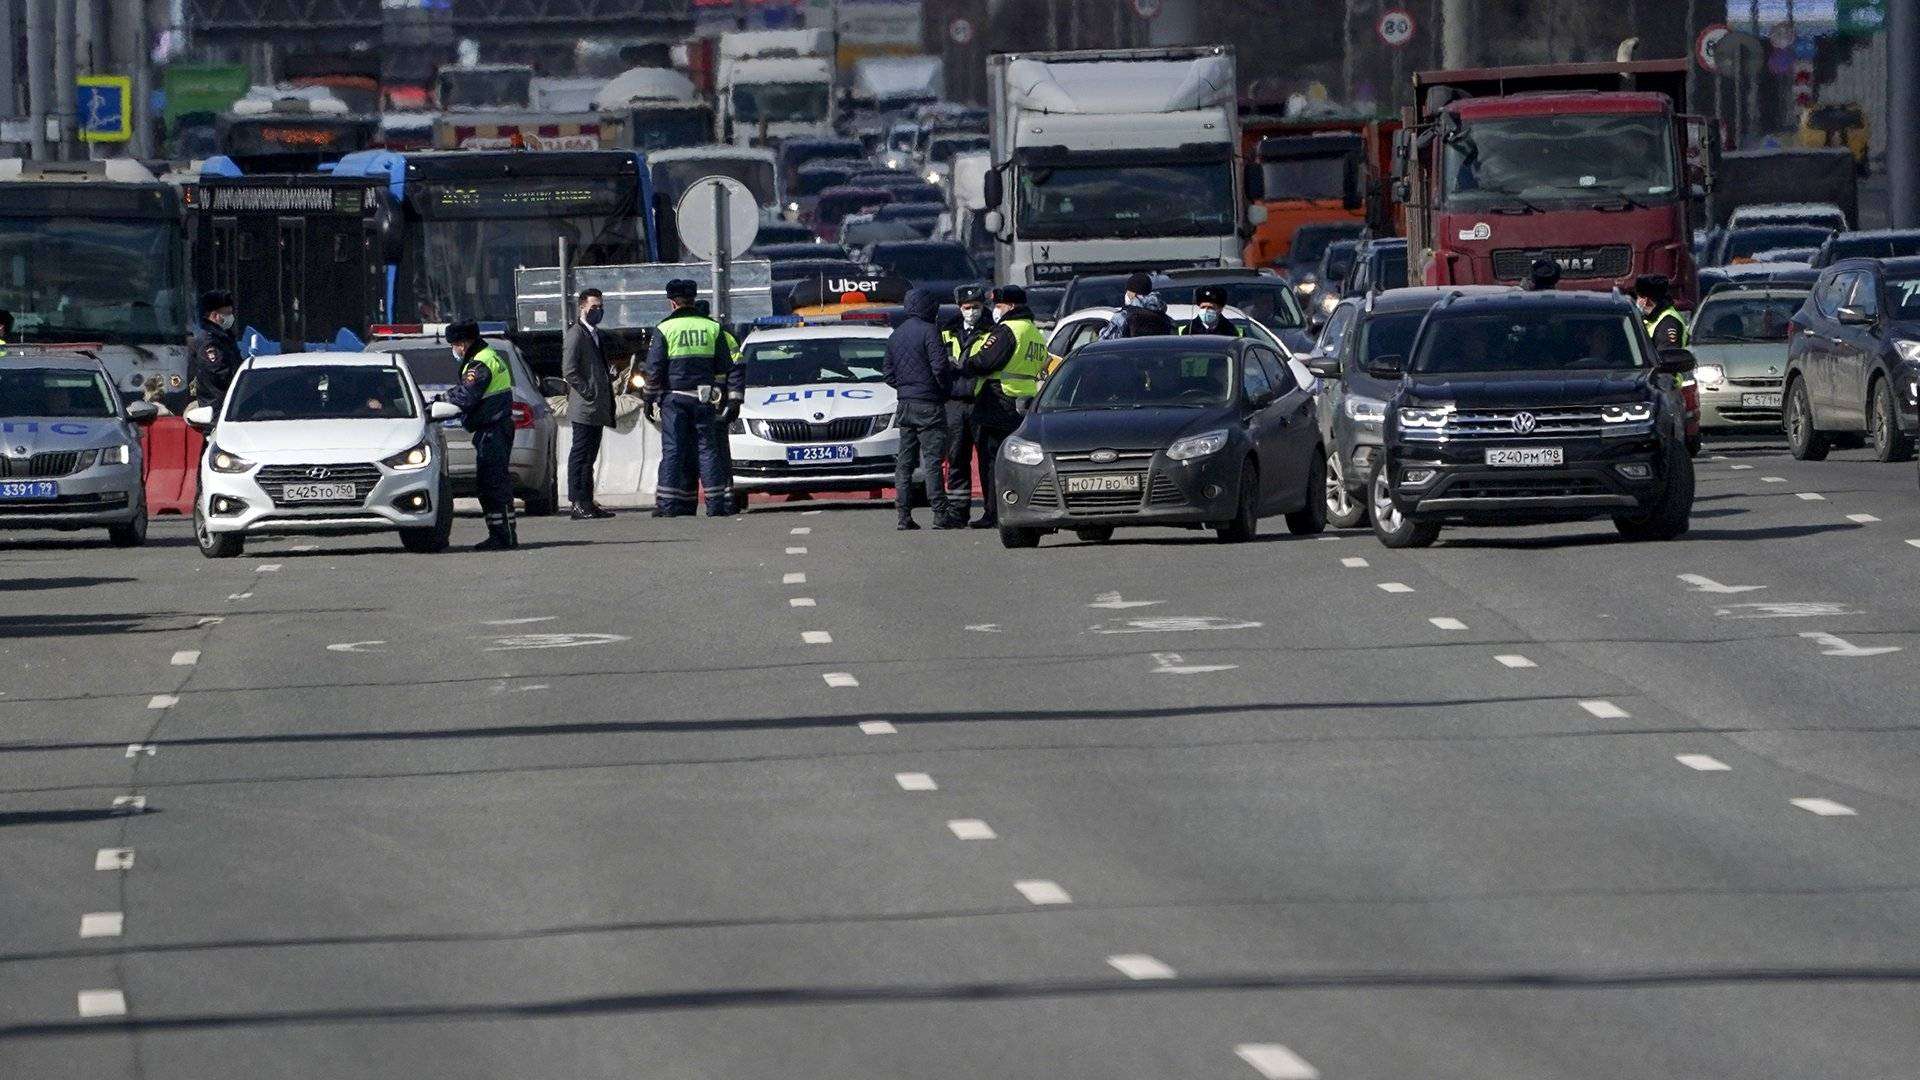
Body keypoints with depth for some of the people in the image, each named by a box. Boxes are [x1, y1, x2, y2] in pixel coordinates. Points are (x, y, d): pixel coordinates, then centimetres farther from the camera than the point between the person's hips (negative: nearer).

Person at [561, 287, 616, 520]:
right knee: (580, 455, -9)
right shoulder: (575, 335, -9)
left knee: (589, 456, 12)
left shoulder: (595, 334, 20)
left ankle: (587, 502, 15)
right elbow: (569, 371, -17)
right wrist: (588, 394, -17)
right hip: (584, 409, -10)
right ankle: (578, 504, -10)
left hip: (597, 410, 10)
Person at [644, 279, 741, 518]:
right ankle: (717, 504, 0)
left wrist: (650, 400, 5)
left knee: (672, 451, -2)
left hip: (674, 399, -2)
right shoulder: (712, 328, 7)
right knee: (707, 449, 5)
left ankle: (667, 505, -7)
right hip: (704, 399, 2)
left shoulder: (664, 329, -2)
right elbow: (727, 367, 9)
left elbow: (654, 370, -3)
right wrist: (733, 399, 15)